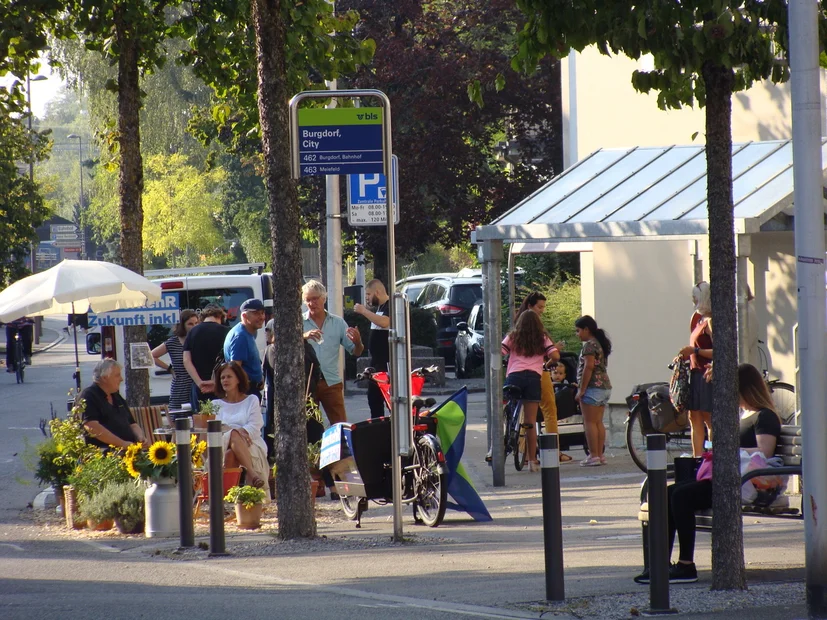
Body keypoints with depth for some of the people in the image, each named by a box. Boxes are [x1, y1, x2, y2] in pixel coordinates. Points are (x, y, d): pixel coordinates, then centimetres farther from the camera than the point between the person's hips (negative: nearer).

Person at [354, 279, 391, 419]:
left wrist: (363, 311, -25)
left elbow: (384, 322, -31)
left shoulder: (390, 305, -13)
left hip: (387, 362, -11)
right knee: (373, 396, 13)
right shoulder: (379, 307, 18)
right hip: (377, 360, 11)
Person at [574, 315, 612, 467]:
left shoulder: (589, 345, -11)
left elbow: (589, 367, -19)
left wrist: (581, 390, -17)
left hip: (593, 387, -9)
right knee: (598, 422, 10)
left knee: (590, 422, -7)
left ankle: (594, 456, -9)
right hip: (605, 386, 9)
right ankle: (600, 455, 10)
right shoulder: (600, 344, 18)